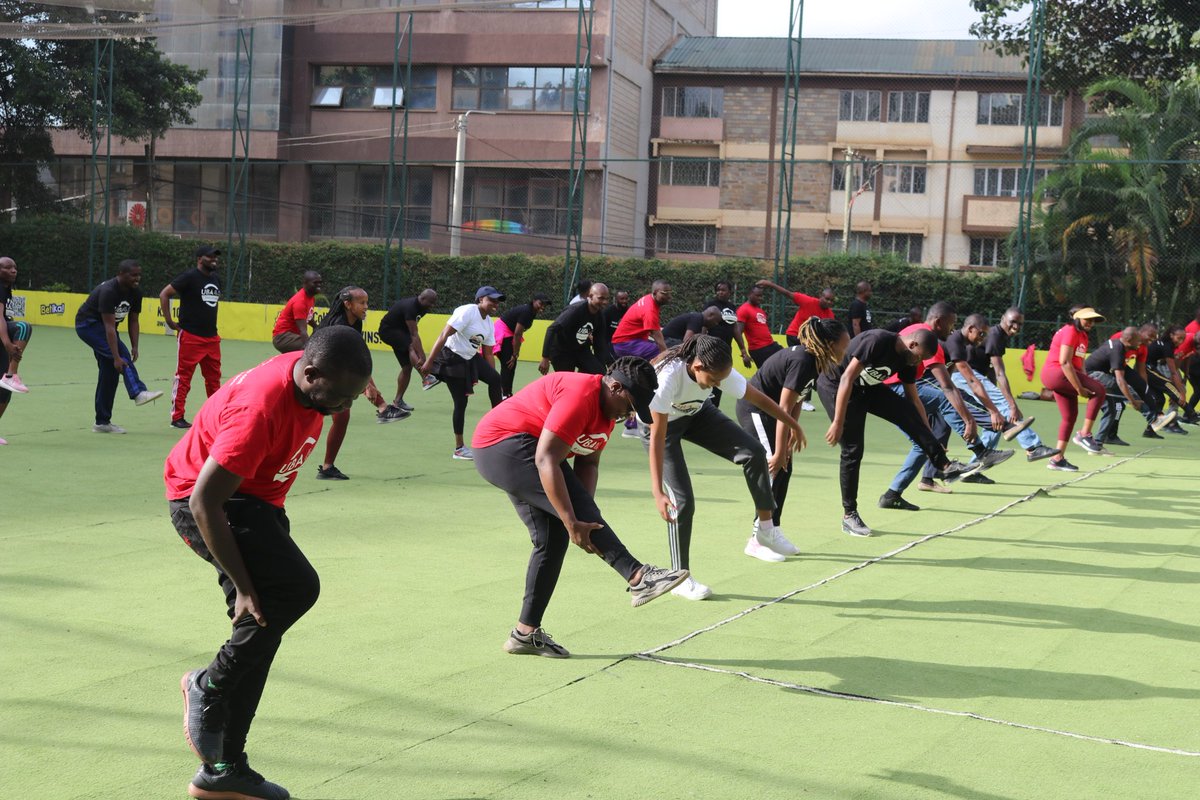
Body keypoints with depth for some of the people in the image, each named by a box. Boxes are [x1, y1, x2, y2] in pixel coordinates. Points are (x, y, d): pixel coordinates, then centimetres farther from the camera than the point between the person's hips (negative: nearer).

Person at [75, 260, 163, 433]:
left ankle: (102, 422, 7)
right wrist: (116, 358, -38)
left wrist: (134, 346, -15)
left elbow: (133, 321, 1)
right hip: (87, 324, -8)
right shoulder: (108, 291, -30)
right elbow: (110, 327, -34)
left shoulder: (135, 293, -6)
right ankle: (138, 393, -37)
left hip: (103, 328, 8)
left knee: (110, 372, 3)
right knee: (121, 353, -28)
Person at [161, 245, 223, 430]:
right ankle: (177, 417, 2)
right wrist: (169, 321, -12)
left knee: (214, 377, 11)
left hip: (212, 337, 7)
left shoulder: (216, 278, 13)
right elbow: (164, 294, -10)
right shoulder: (190, 277, -9)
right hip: (190, 336, -7)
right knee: (183, 377, -2)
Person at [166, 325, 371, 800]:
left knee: (261, 626, 9)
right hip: (204, 503, -9)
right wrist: (242, 586, -26)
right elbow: (205, 502, -29)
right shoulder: (262, 408, -33)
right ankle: (208, 687, -3)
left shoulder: (313, 384, -7)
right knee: (294, 589, -26)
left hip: (253, 499, 9)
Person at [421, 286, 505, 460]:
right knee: (461, 402, -5)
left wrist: (492, 376, 5)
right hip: (451, 358, -8)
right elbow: (444, 335, -23)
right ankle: (459, 448, 6)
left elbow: (488, 353, 12)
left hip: (471, 358, 8)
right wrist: (429, 361, -29)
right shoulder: (467, 312, -18)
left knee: (495, 379, -15)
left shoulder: (489, 323, 7)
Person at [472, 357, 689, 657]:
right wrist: (573, 522, -33)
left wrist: (585, 512, -10)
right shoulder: (580, 395, -25)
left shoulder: (607, 410, 8)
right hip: (503, 445, -11)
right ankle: (638, 577, -28)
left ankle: (526, 633, 12)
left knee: (552, 540, 7)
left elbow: (588, 463, 8)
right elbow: (546, 459, -30)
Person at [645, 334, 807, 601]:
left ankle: (764, 532, 5)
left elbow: (759, 399, -9)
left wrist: (793, 425, 3)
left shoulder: (718, 371, -26)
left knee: (754, 452, -10)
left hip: (697, 413, 5)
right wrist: (658, 493, -42)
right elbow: (657, 437, -37)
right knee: (682, 500, -15)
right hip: (661, 423, -5)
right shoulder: (667, 378, -41)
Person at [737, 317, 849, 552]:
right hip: (755, 408, -10)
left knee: (784, 469, 10)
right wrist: (779, 452, -25)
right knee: (774, 469, -12)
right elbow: (785, 409, -27)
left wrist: (789, 441, 4)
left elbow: (796, 403, 6)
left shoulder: (812, 360, 2)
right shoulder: (802, 362, -26)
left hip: (766, 409, 10)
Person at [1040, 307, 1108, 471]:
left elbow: (1079, 364, 16)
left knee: (1070, 416, 12)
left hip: (1062, 377, 10)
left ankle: (1058, 458, 16)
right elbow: (1064, 362, -21)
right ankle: (1084, 434, -13)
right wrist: (1080, 388, -22)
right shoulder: (1070, 332, -13)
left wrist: (1085, 382, 2)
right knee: (1099, 391, -17)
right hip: (1055, 373, -10)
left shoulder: (1083, 335, 18)